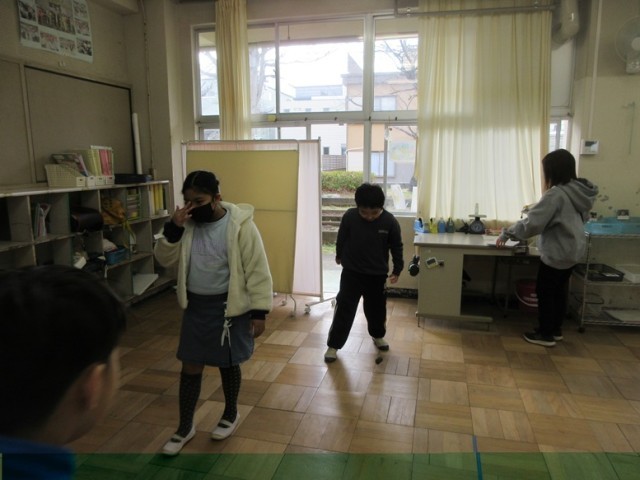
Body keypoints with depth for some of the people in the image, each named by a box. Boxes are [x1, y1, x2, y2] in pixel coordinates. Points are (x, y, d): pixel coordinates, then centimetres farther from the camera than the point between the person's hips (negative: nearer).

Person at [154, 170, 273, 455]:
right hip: (195, 305, 4)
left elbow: (257, 271, -14)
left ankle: (231, 414, 39)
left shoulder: (241, 225, -17)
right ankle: (185, 427, 30)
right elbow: (165, 260, 0)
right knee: (190, 366, 11)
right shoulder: (187, 223, -2)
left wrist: (259, 312, -15)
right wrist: (173, 229, -17)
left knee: (228, 364, 14)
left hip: (229, 307, -4)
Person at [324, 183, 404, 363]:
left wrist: (397, 270, -2)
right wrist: (339, 256, 17)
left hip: (378, 275, 1)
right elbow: (341, 239, 3)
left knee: (377, 309, 17)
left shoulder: (390, 221, -14)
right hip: (351, 273, -1)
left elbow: (397, 247, -1)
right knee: (344, 309, 0)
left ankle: (378, 336, 43)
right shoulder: (349, 216, -16)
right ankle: (333, 345, 12)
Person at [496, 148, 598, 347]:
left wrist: (506, 234, -15)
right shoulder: (580, 191, 4)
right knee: (559, 290, 19)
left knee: (545, 292, 5)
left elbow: (532, 224, -26)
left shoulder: (556, 194, -23)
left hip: (557, 253, -9)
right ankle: (556, 330, 31)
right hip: (572, 251, 9)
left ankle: (546, 334, 16)